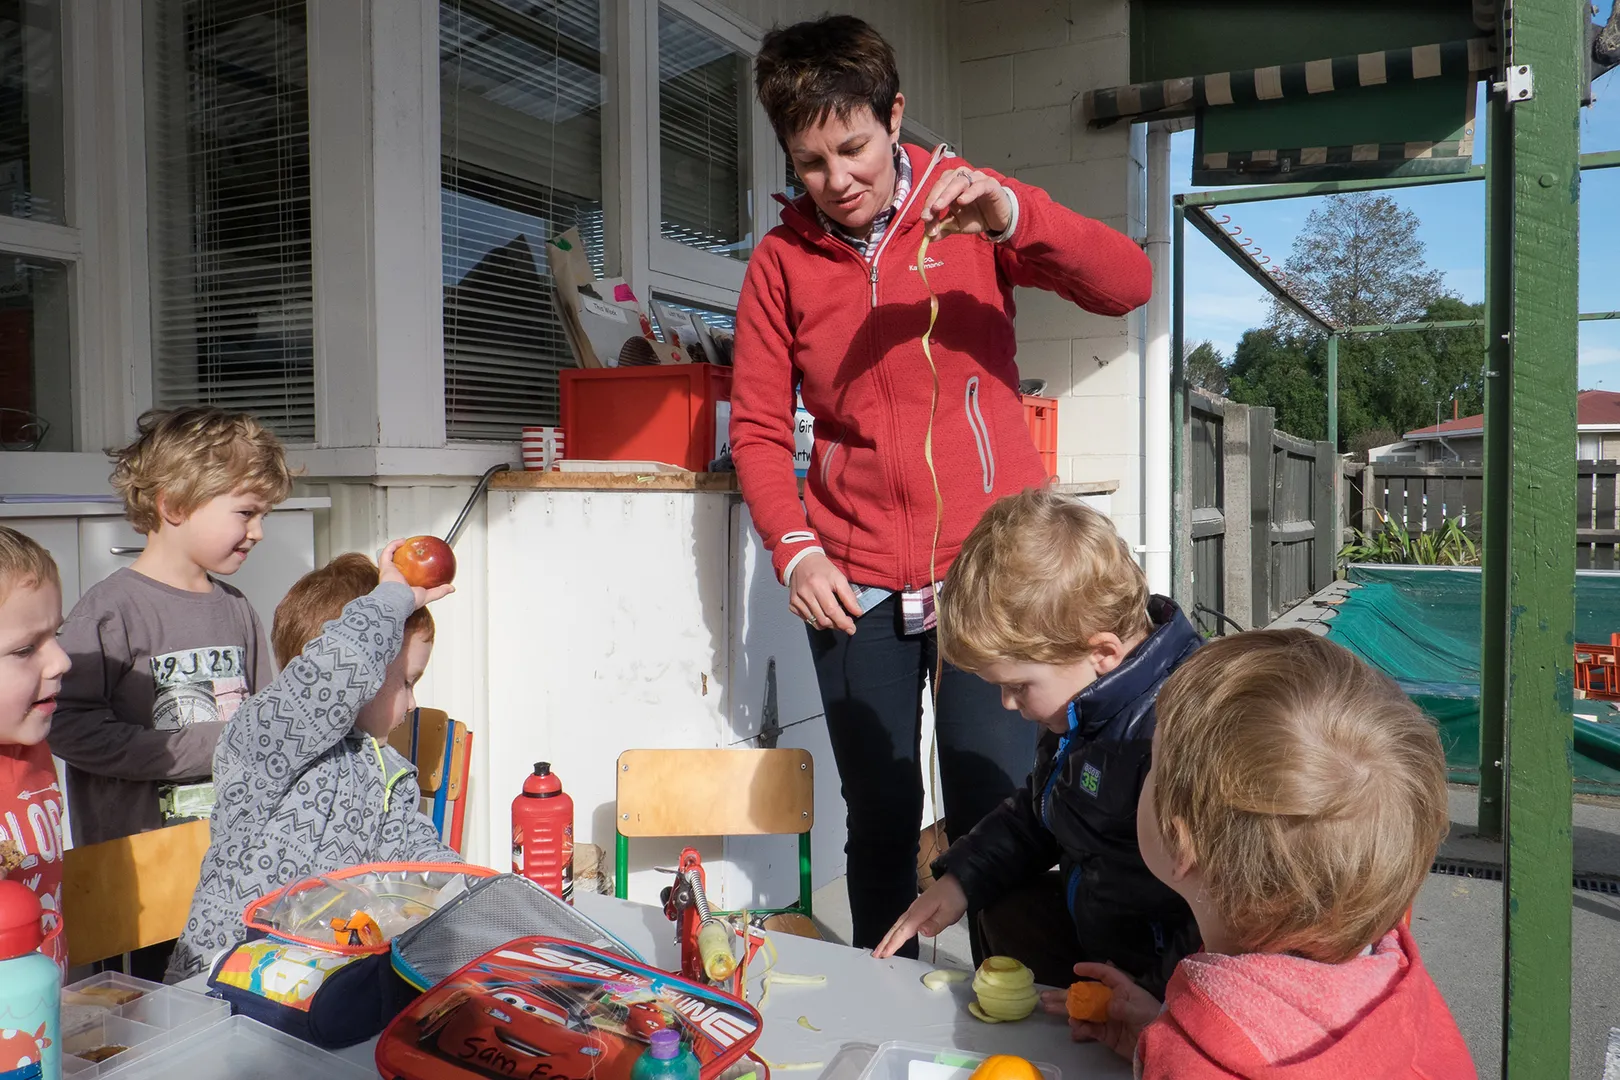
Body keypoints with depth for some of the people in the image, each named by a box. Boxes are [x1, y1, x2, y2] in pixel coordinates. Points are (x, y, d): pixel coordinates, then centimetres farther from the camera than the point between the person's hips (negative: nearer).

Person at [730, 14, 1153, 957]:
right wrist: (794, 548, -9)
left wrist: (1014, 217, -24)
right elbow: (758, 427, 6)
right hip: (856, 583, 2)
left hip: (990, 565, -1)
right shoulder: (783, 258, 5)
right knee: (882, 819, 8)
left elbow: (1127, 285, -8)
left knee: (992, 817, -3)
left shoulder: (968, 208, 2)